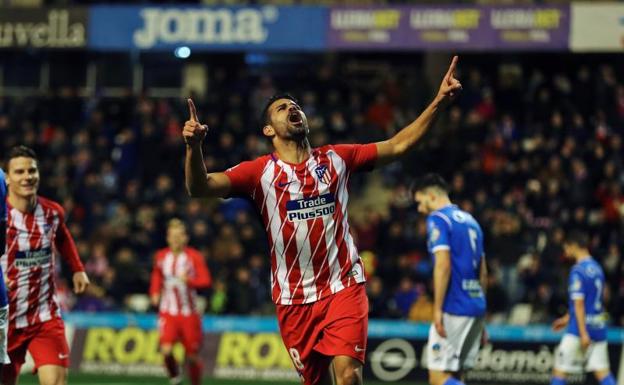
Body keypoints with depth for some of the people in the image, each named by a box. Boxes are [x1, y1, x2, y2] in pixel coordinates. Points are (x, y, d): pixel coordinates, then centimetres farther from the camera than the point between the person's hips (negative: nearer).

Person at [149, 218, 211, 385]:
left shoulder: (194, 257, -6)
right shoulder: (161, 257, 5)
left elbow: (205, 280, -13)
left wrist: (189, 280, -31)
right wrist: (155, 293, 7)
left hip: (189, 312, -1)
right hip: (168, 311, 1)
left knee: (192, 355, 4)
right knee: (166, 349, -19)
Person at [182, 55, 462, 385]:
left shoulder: (336, 158, 8)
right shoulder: (260, 171, 0)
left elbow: (397, 145, 11)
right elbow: (200, 187, -11)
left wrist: (439, 102, 3)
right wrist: (194, 147, -31)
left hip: (344, 287, 0)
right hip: (293, 298, 0)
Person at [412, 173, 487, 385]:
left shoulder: (438, 219, -5)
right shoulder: (470, 221, 19)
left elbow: (443, 266, -17)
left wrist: (437, 310, -17)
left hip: (454, 309, -8)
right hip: (476, 306, 8)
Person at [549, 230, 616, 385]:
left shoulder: (578, 270, -12)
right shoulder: (597, 268, 13)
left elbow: (579, 303, -18)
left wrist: (583, 333, -22)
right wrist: (567, 318, 30)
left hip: (580, 327, -7)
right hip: (599, 328, 8)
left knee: (559, 370, 2)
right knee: (602, 372, 2)